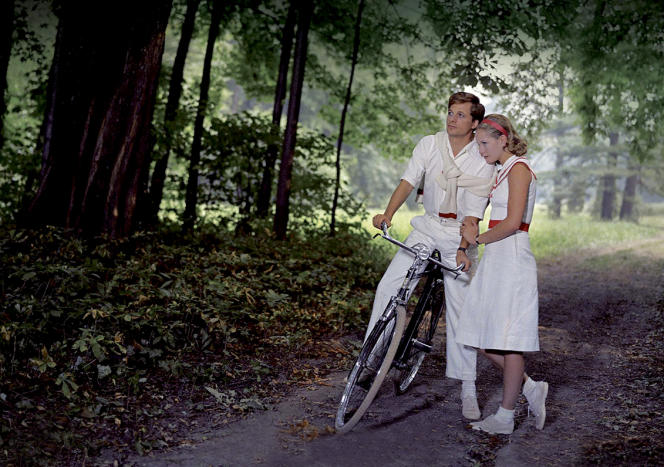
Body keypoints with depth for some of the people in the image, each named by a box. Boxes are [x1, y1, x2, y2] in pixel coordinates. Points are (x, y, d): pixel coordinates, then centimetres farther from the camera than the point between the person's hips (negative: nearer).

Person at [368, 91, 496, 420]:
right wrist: (388, 214, -29)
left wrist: (463, 249, -27)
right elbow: (409, 180, -13)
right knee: (388, 286, -11)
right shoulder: (429, 145, -3)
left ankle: (468, 390, 3)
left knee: (460, 308, -5)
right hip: (427, 226, 3)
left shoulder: (483, 162, -10)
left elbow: (474, 212, -14)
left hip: (460, 233, -2)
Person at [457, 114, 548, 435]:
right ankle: (531, 389, 21)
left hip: (512, 257, -9)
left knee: (508, 341, -3)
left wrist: (479, 238, -5)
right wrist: (470, 225, 5)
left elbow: (512, 223, -18)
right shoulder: (503, 171, 20)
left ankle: (505, 418, 7)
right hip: (494, 261, 9)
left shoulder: (518, 168, -9)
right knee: (483, 339, 8)